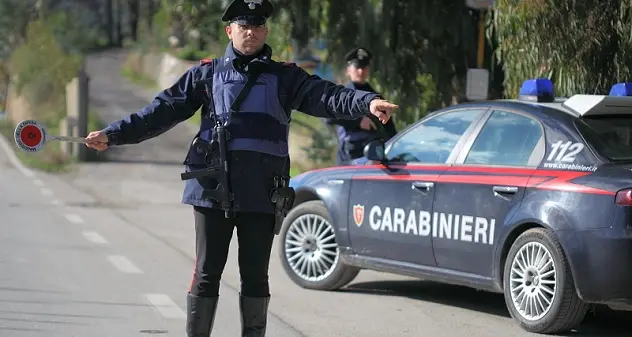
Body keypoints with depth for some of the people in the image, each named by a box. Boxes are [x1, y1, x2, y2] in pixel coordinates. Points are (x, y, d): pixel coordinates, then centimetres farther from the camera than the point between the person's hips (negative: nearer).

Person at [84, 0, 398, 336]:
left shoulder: (284, 77, 10)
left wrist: (367, 102, -25)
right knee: (206, 274, 2)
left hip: (262, 192, 0)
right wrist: (113, 134, 1)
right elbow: (163, 110, 8)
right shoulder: (207, 73, 10)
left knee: (255, 276, 6)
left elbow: (327, 96, -5)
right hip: (213, 189, 0)